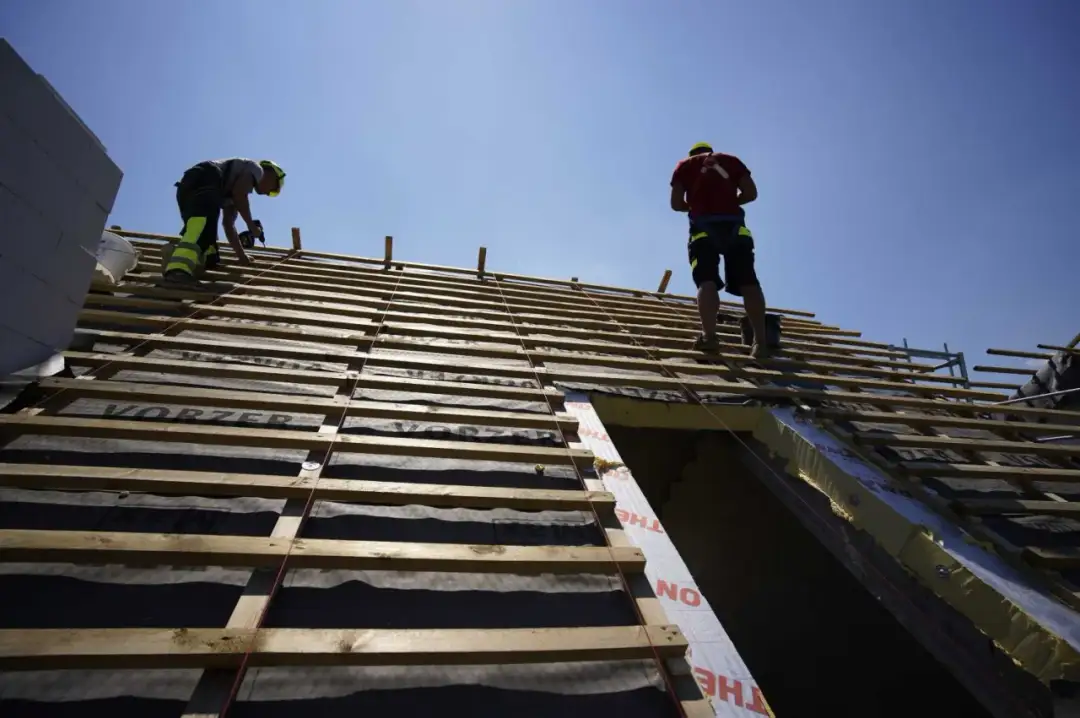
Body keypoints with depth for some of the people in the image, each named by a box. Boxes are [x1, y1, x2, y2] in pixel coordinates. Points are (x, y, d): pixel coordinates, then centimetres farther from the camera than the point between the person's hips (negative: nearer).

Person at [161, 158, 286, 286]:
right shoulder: (256, 168, 17)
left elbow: (228, 223, 36)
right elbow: (239, 193, -5)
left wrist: (241, 254, 34)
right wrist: (251, 225, 4)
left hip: (186, 187, 10)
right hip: (202, 181, -10)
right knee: (205, 222, -31)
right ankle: (179, 270, -52)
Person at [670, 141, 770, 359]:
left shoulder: (685, 164, 20)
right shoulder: (731, 160, 24)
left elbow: (676, 203, 9)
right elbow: (751, 192, 12)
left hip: (703, 227, -1)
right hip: (734, 224, 2)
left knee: (706, 281, -10)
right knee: (748, 281, -4)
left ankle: (709, 336, -28)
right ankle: (760, 340, -13)